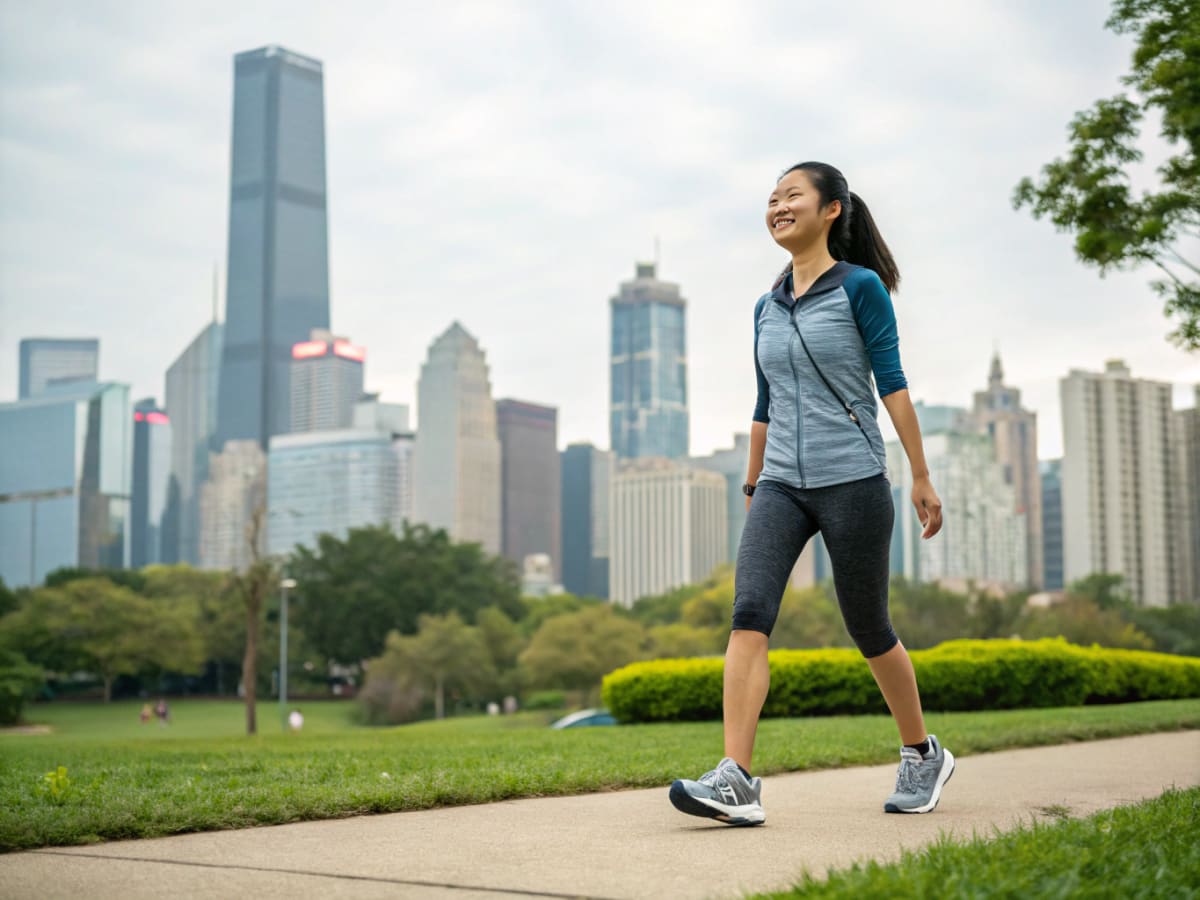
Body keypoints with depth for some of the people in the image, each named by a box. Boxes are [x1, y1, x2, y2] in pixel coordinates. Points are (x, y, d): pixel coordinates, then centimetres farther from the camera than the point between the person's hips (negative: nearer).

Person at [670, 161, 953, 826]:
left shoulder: (860, 287, -1)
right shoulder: (766, 307, 14)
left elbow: (892, 384, -4)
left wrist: (921, 477, -7)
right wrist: (751, 488, 21)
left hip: (852, 480, -4)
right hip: (781, 485, 5)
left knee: (868, 628, 5)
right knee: (749, 614, -15)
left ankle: (923, 756, 28)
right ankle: (736, 782, -22)